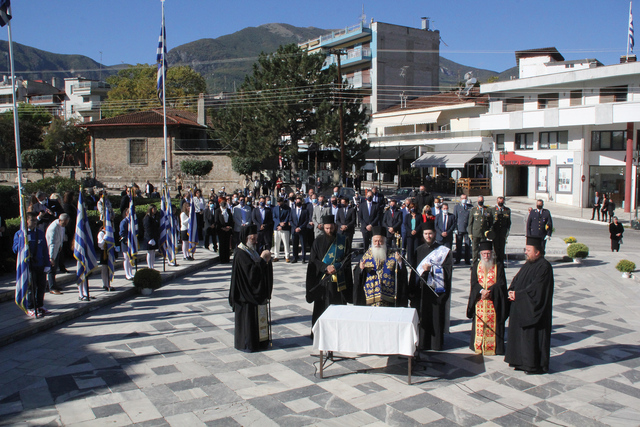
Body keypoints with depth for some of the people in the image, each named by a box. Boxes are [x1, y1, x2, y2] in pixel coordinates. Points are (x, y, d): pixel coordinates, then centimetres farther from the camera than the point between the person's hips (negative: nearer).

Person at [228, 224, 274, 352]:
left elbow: (260, 268, 14)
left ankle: (259, 341, 24)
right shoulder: (241, 254, -19)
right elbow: (251, 272, -27)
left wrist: (266, 260, -5)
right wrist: (262, 259, -21)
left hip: (257, 292, 10)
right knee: (248, 317, -1)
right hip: (247, 293, -10)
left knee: (258, 316, 14)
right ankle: (248, 344, 9)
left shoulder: (252, 250, 11)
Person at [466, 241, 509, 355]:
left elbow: (501, 283, -6)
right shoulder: (476, 265, 8)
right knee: (479, 323, 3)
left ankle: (492, 347, 6)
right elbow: (474, 282, 2)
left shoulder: (498, 265, 1)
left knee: (493, 323, -3)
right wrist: (481, 291, -17)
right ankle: (479, 346, 12)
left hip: (494, 300, -2)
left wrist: (489, 291, -17)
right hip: (479, 299, 2)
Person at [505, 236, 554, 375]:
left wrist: (517, 295, -16)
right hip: (521, 308, 9)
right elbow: (517, 279, 13)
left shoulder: (544, 267, -16)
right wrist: (511, 291, -5)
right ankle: (522, 361, 25)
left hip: (533, 310, -9)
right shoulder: (528, 264, 11)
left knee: (532, 336, -1)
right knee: (519, 334, 13)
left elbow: (535, 288, -22)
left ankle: (535, 365, 10)